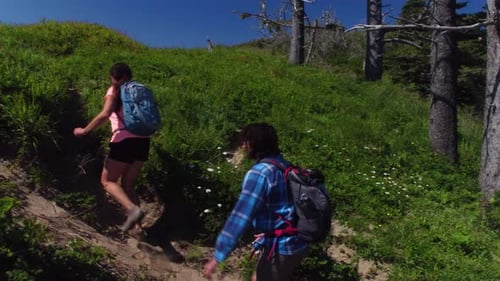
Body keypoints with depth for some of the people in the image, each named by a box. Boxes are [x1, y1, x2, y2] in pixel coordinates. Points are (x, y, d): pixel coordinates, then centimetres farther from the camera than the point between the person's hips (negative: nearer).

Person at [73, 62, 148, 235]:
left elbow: (105, 115, -13)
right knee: (127, 185, 15)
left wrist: (84, 131, -5)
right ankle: (135, 225, 5)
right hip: (142, 141, 6)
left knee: (107, 181, 9)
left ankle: (132, 209, -13)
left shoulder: (114, 90, 2)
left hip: (124, 141, -6)